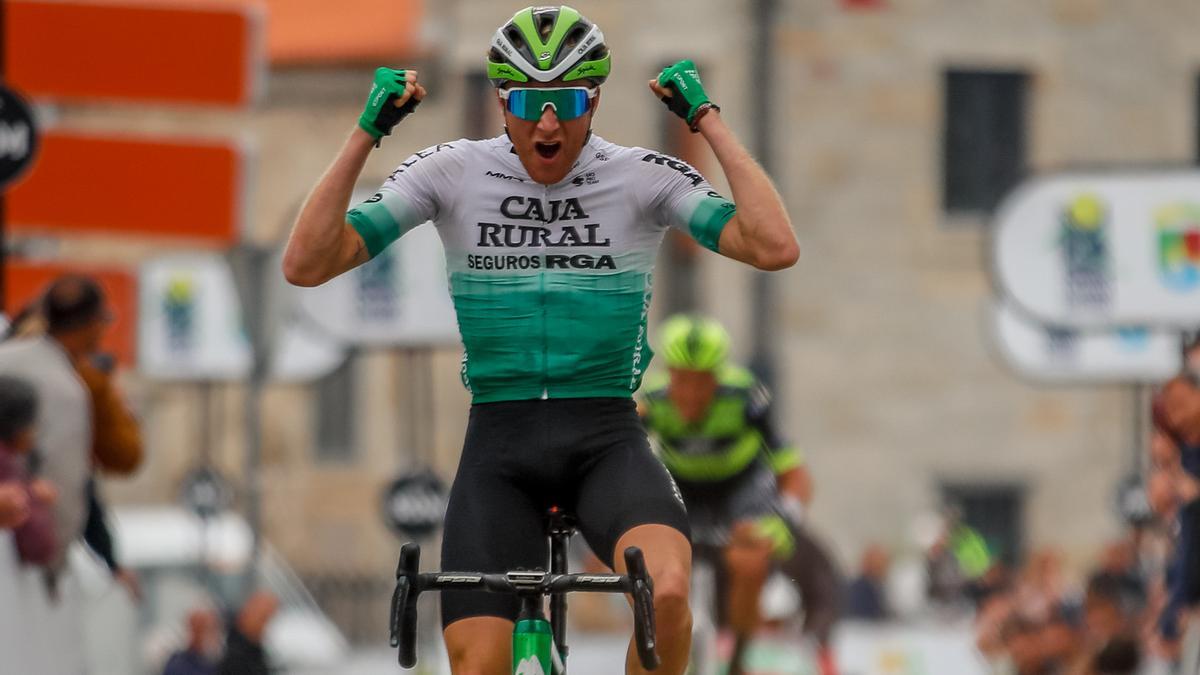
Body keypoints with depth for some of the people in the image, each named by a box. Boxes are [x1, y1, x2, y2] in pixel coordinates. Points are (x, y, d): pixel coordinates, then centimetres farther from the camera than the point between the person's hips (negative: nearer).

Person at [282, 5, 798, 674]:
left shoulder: (643, 177, -3)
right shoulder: (454, 173, -1)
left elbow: (775, 248, -17)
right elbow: (307, 264, -6)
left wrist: (708, 119, -14)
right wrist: (367, 134, -13)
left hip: (606, 440, -1)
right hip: (499, 443, 1)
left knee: (668, 592, -32)